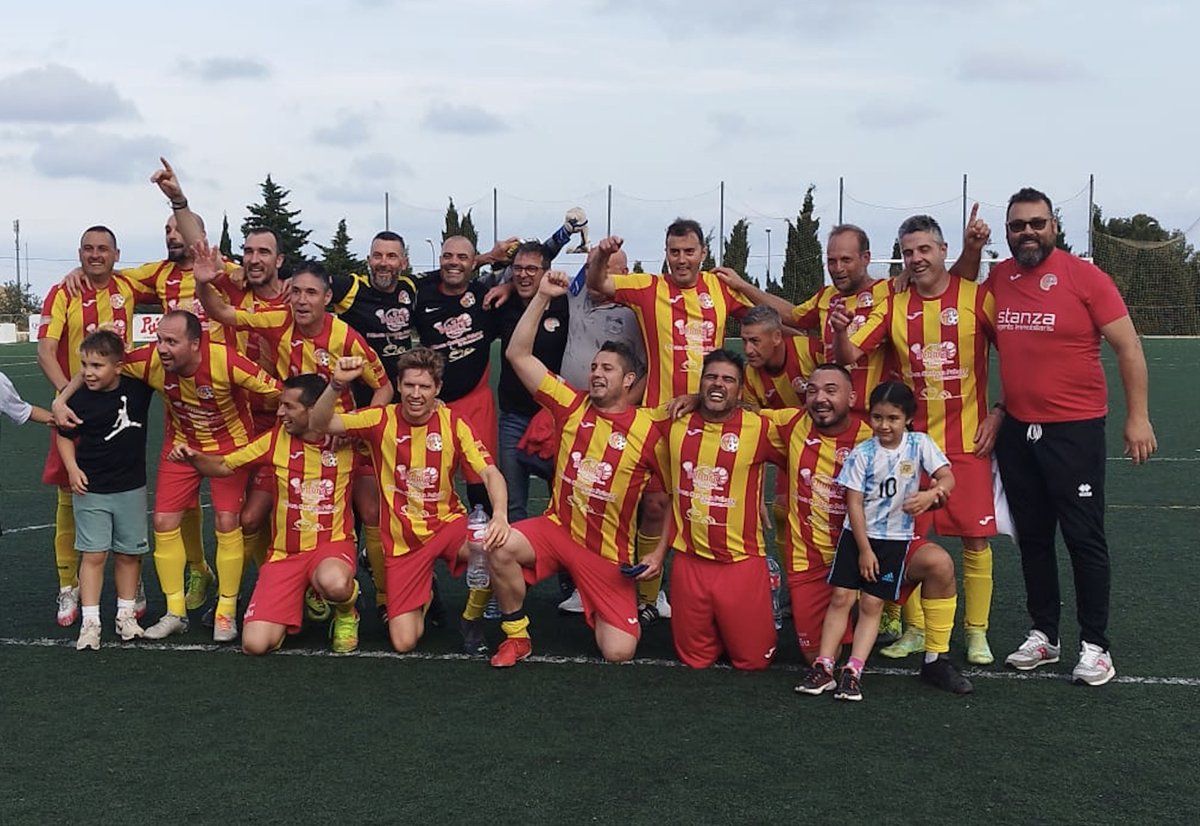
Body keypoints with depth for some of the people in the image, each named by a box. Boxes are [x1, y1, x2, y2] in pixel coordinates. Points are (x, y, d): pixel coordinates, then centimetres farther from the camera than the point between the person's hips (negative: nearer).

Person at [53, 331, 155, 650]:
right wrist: (72, 468, -7)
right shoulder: (79, 400, -11)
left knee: (129, 553, 10)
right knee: (93, 554, -2)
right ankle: (90, 621, 4)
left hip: (131, 488, 2)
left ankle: (126, 614, 23)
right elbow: (64, 435, 3)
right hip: (91, 490, -2)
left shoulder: (138, 387, -6)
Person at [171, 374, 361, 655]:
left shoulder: (346, 440, -6)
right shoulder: (276, 439, 1)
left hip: (333, 543, -3)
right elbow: (223, 466, 8)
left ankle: (346, 614, -3)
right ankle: (290, 603, 21)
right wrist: (194, 457, -9)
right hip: (285, 553, 3)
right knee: (255, 644, -14)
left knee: (333, 584, -43)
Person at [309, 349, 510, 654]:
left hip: (447, 524, 0)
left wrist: (500, 515, -34)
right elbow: (319, 424, -13)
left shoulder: (453, 424, -8)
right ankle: (423, 595, 28)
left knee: (495, 546, -36)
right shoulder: (382, 420, -7)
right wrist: (337, 384, -32)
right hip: (402, 540, 0)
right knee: (403, 642, -8)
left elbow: (489, 473, -14)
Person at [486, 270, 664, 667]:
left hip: (611, 552, -2)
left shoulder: (650, 429, -8)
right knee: (501, 547, -30)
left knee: (618, 653, -11)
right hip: (556, 529, 2)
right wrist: (542, 296, -10)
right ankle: (516, 637, -5)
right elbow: (518, 355, -4)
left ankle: (608, 612, 29)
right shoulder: (573, 406, -2)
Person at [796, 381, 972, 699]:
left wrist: (932, 494, -33)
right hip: (859, 534, 0)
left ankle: (853, 671, -6)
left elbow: (947, 477, -10)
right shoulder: (863, 453, -6)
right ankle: (823, 666, -5)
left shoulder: (919, 444, -3)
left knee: (872, 603, -4)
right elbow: (854, 502, -7)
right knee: (842, 597, -6)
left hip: (897, 539, 0)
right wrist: (864, 549, -11)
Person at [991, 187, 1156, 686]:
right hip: (1016, 430, 5)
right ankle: (1043, 635, 25)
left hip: (1074, 430, -5)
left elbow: (1128, 347, -7)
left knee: (1084, 538, 0)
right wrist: (997, 407, 10)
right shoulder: (997, 280, 4)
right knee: (1032, 538, 13)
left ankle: (1094, 645, 11)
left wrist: (1137, 417, -10)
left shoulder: (1085, 277, -9)